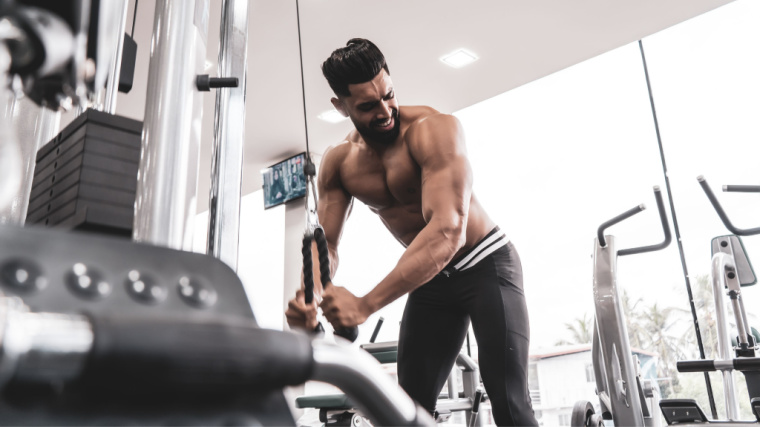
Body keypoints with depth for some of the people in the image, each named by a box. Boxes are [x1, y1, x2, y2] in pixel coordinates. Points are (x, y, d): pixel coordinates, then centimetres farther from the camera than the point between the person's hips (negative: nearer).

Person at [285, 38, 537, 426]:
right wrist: (310, 295, -32)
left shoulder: (434, 129, -25)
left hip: (485, 264, -5)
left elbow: (448, 229, -37)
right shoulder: (338, 164, -5)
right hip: (430, 279, 5)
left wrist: (366, 304, -45)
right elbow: (326, 241, -7)